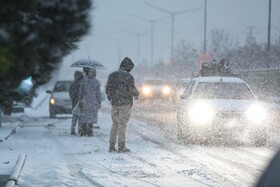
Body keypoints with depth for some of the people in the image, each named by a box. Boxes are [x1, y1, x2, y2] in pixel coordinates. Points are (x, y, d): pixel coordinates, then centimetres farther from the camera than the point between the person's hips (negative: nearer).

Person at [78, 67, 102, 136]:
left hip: (85, 101, 2)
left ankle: (83, 131, 9)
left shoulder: (84, 80, -2)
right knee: (91, 117, 3)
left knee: (84, 116, 10)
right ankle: (89, 132, 3)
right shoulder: (96, 82, -8)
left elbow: (81, 90, 1)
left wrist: (80, 100, 8)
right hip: (93, 102, -2)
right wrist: (99, 102, 2)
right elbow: (98, 93, -6)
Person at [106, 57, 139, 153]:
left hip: (114, 103, 5)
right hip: (125, 104, -5)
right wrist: (136, 95, 10)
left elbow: (108, 89, 7)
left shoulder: (112, 75, 5)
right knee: (122, 124, -1)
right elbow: (132, 90, -11)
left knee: (115, 124, 12)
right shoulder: (128, 77, -11)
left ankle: (111, 146, 10)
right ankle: (121, 147, 0)